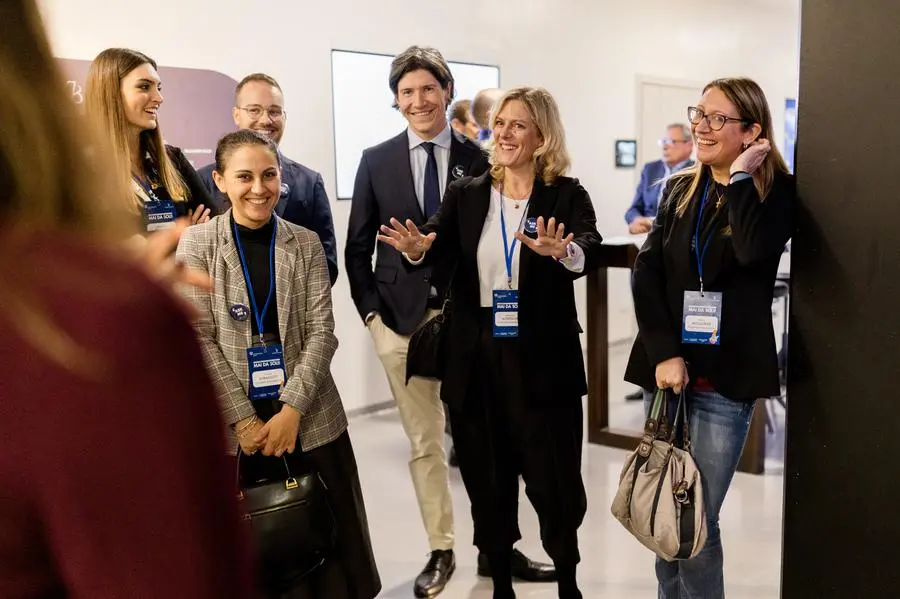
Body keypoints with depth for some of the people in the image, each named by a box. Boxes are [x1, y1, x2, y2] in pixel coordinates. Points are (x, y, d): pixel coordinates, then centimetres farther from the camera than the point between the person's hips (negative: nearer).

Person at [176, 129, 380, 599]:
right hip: (233, 425, -1)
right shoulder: (196, 245, -2)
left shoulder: (305, 243, 3)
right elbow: (199, 341, -6)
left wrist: (292, 410, -12)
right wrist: (244, 419, -11)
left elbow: (321, 332, -2)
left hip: (310, 420, 1)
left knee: (327, 542, 8)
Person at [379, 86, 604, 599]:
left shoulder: (567, 195, -3)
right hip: (477, 359, 3)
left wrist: (563, 251, -43)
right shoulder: (466, 194, 6)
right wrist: (417, 249, -32)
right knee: (487, 481, 13)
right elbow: (438, 244, -9)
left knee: (555, 481, 6)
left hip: (543, 360, -3)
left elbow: (590, 251, -20)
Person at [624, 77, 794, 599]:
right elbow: (647, 274, 1)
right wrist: (663, 354, -9)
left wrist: (739, 176, -14)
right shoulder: (679, 190, 11)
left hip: (726, 376, -4)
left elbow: (754, 251, -25)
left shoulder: (776, 192, -2)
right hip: (665, 368, 4)